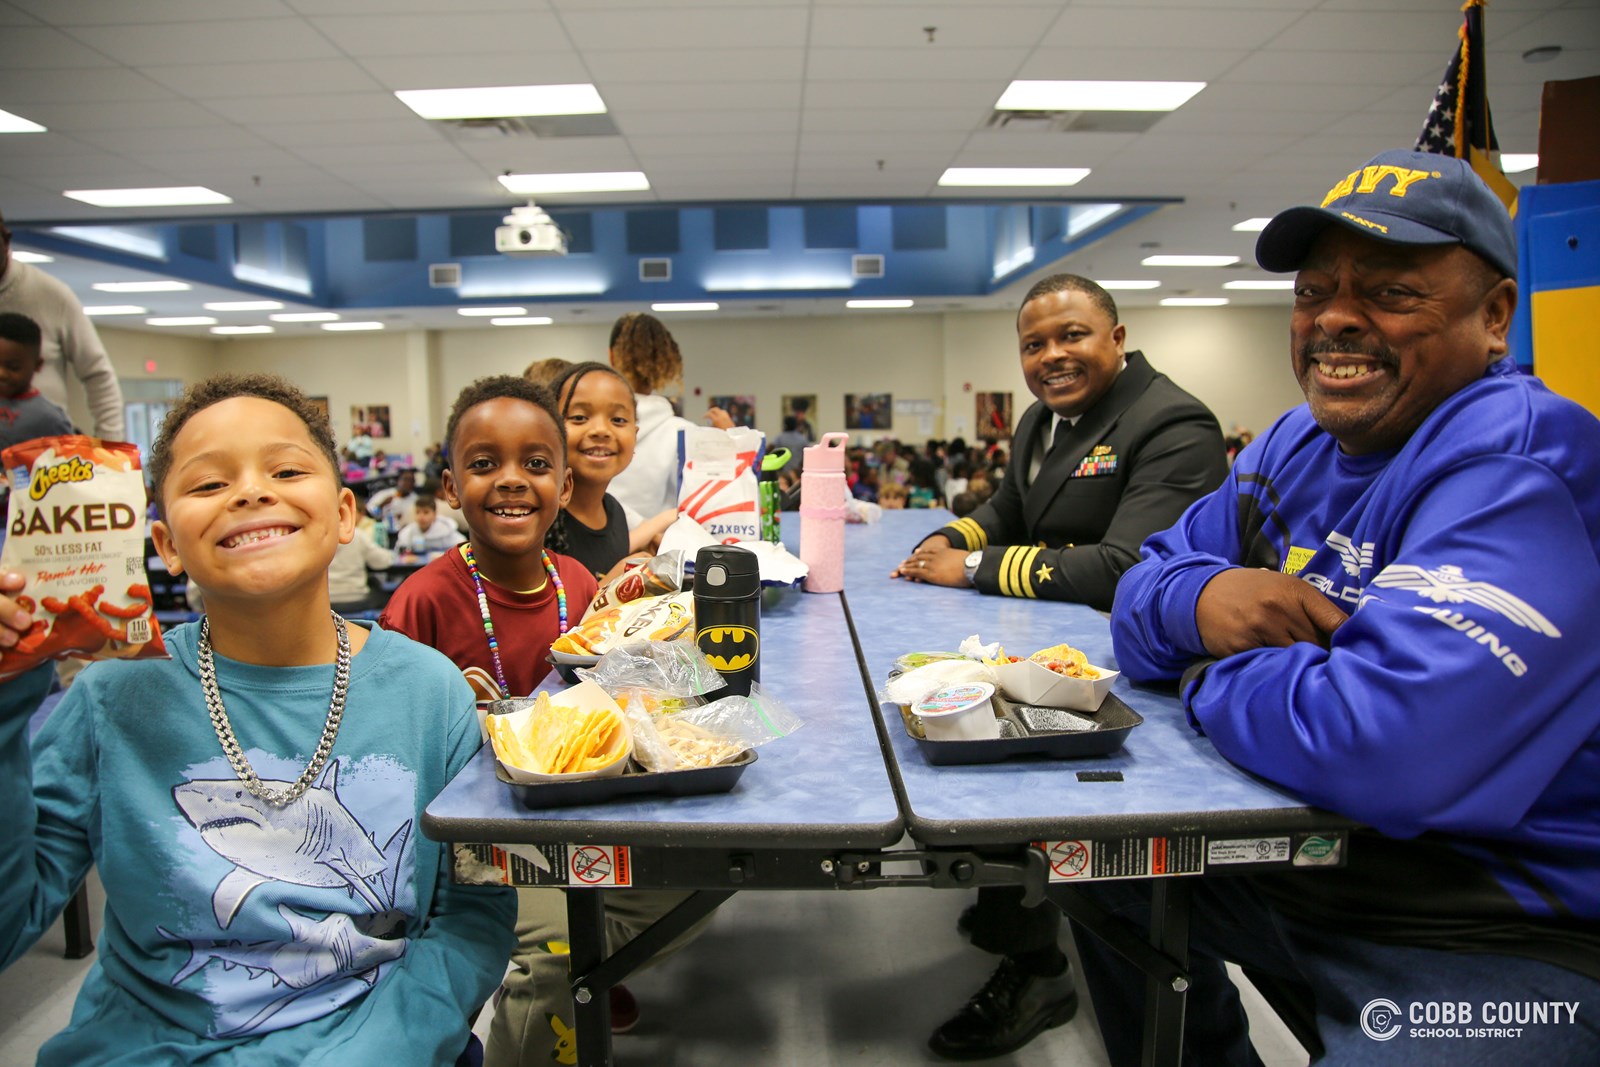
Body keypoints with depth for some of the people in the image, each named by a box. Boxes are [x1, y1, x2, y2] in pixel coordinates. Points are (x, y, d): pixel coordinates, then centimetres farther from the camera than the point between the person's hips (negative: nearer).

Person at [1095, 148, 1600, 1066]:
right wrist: (1198, 600, -19)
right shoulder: (1299, 446, 4)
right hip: (1300, 857, 8)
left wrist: (1213, 675, -16)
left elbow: (1383, 747, -37)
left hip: (1504, 938, -7)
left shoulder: (1522, 468, -23)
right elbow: (1145, 586, 5)